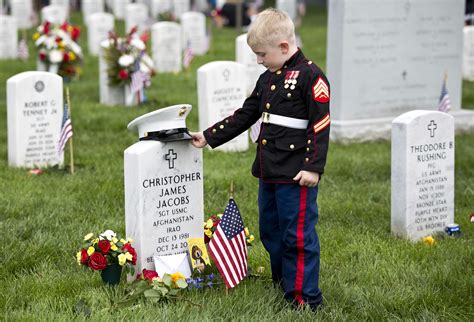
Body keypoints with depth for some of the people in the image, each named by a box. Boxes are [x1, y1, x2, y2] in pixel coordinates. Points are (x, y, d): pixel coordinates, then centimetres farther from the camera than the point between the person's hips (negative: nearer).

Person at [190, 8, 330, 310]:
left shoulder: (310, 76, -12)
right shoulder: (267, 79, 14)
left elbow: (321, 125, -15)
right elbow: (244, 116, 20)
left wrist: (313, 167, -19)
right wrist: (208, 137, 18)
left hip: (296, 175, -9)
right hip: (268, 172, 9)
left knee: (298, 235, -4)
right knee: (271, 231, 16)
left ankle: (305, 297, 3)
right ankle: (284, 284, 29)